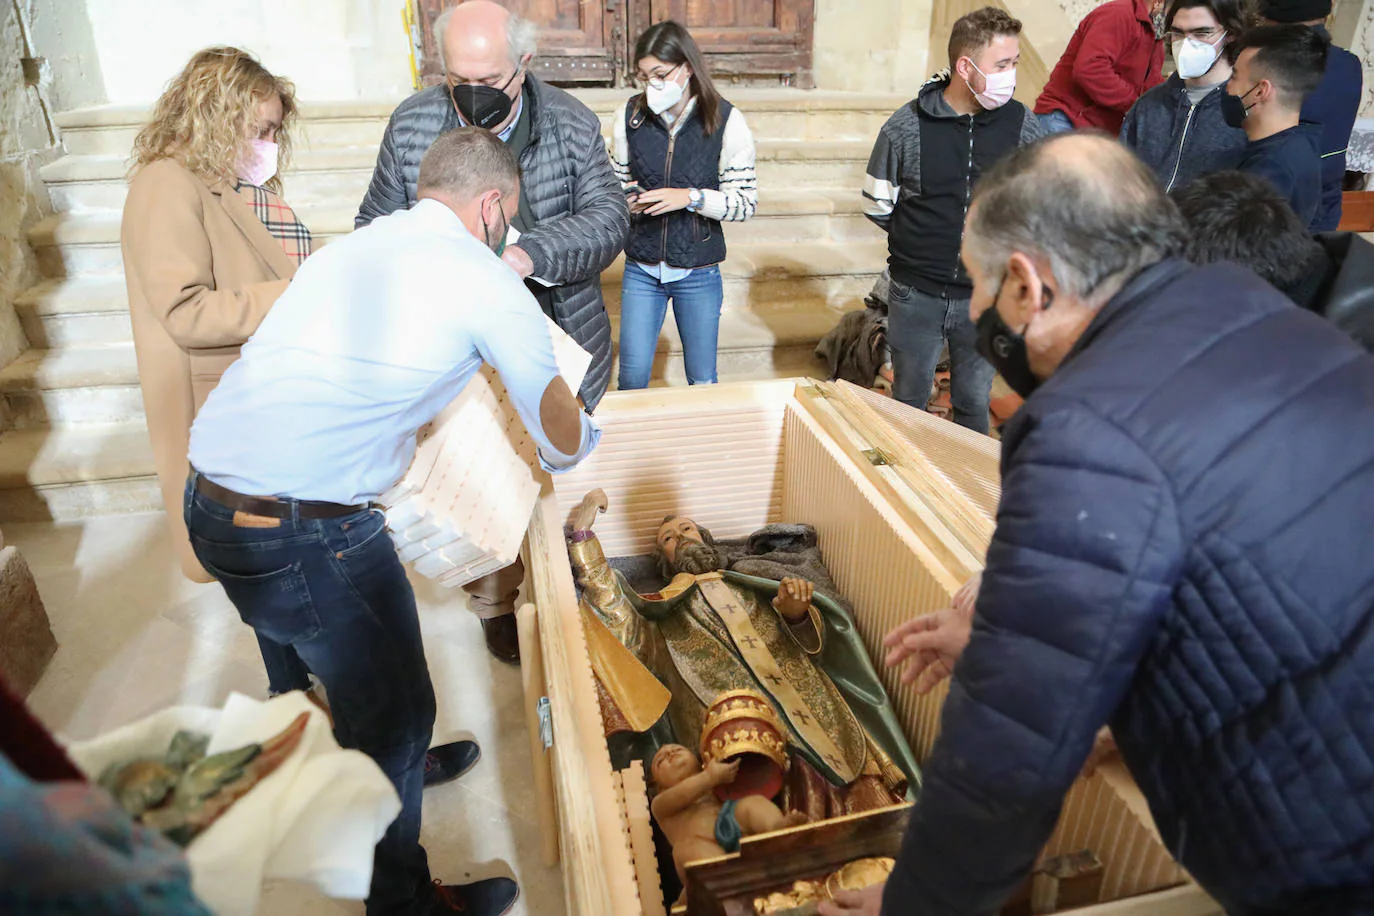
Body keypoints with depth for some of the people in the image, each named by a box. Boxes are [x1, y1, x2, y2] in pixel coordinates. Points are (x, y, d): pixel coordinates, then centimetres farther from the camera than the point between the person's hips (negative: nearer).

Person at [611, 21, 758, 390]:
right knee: (632, 374, 5)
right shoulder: (631, 114, -3)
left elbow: (746, 201, -8)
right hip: (641, 269, 2)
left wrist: (691, 197, -23)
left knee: (702, 379, 11)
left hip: (699, 273, -2)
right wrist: (626, 200, -12)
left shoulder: (726, 121, -10)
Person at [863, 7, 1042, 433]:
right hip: (916, 296, -1)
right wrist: (918, 241, 6)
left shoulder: (1022, 124, -4)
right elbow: (877, 205, 1)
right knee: (908, 402, 14)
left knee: (974, 404, 16)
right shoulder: (906, 127, -10)